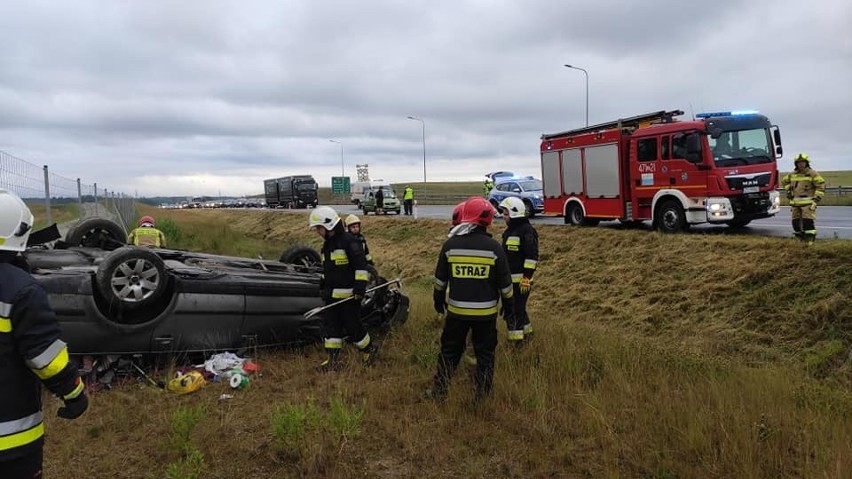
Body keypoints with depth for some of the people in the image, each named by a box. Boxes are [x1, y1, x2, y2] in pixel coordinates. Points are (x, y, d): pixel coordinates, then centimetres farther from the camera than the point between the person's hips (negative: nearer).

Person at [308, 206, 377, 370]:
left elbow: (361, 264, -18)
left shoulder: (349, 241, -14)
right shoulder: (327, 244, 15)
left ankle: (369, 350, 23)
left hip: (348, 294, -8)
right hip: (332, 295, 8)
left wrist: (360, 286, -23)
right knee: (331, 326, 7)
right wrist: (324, 286, 26)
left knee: (352, 325, 0)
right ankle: (333, 360, 15)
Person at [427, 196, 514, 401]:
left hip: (457, 310, 1)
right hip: (486, 311, -1)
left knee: (449, 351, 14)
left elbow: (440, 278, 4)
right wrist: (508, 302, 12)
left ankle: (439, 391, 19)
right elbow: (504, 281, -3)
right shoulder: (494, 247, -11)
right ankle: (483, 394, 21)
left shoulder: (450, 244, -6)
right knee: (485, 353, 13)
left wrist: (438, 299, 19)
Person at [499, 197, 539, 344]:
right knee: (518, 308, 18)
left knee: (515, 310, -6)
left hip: (521, 280, -9)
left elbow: (532, 256, -19)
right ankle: (526, 332, 32)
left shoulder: (526, 231, -14)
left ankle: (516, 340, -1)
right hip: (510, 278, 9)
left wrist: (526, 277, -21)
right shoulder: (510, 230, 16)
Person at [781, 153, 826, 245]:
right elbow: (784, 181, 32)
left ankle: (810, 240, -13)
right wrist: (789, 190, 19)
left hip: (808, 203, -6)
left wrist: (816, 199, -11)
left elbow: (821, 186, -6)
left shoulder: (812, 174, -4)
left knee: (808, 222, -13)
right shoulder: (792, 175, 12)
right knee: (796, 222, 8)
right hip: (795, 203, 6)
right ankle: (800, 240, 18)